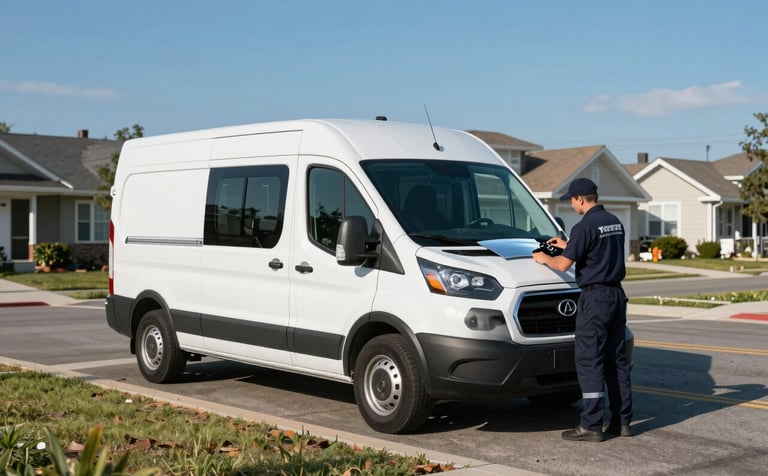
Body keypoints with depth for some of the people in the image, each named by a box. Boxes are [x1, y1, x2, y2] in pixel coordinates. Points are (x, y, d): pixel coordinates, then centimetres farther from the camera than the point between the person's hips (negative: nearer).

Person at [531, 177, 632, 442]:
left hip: (595, 298, -9)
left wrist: (544, 258, 5)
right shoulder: (615, 222, 13)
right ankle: (622, 421, 16)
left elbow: (563, 264, -15)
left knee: (589, 361, -4)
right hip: (616, 294, 9)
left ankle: (591, 425, -3)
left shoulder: (585, 226, -15)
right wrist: (568, 246, 32)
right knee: (617, 359, 12)